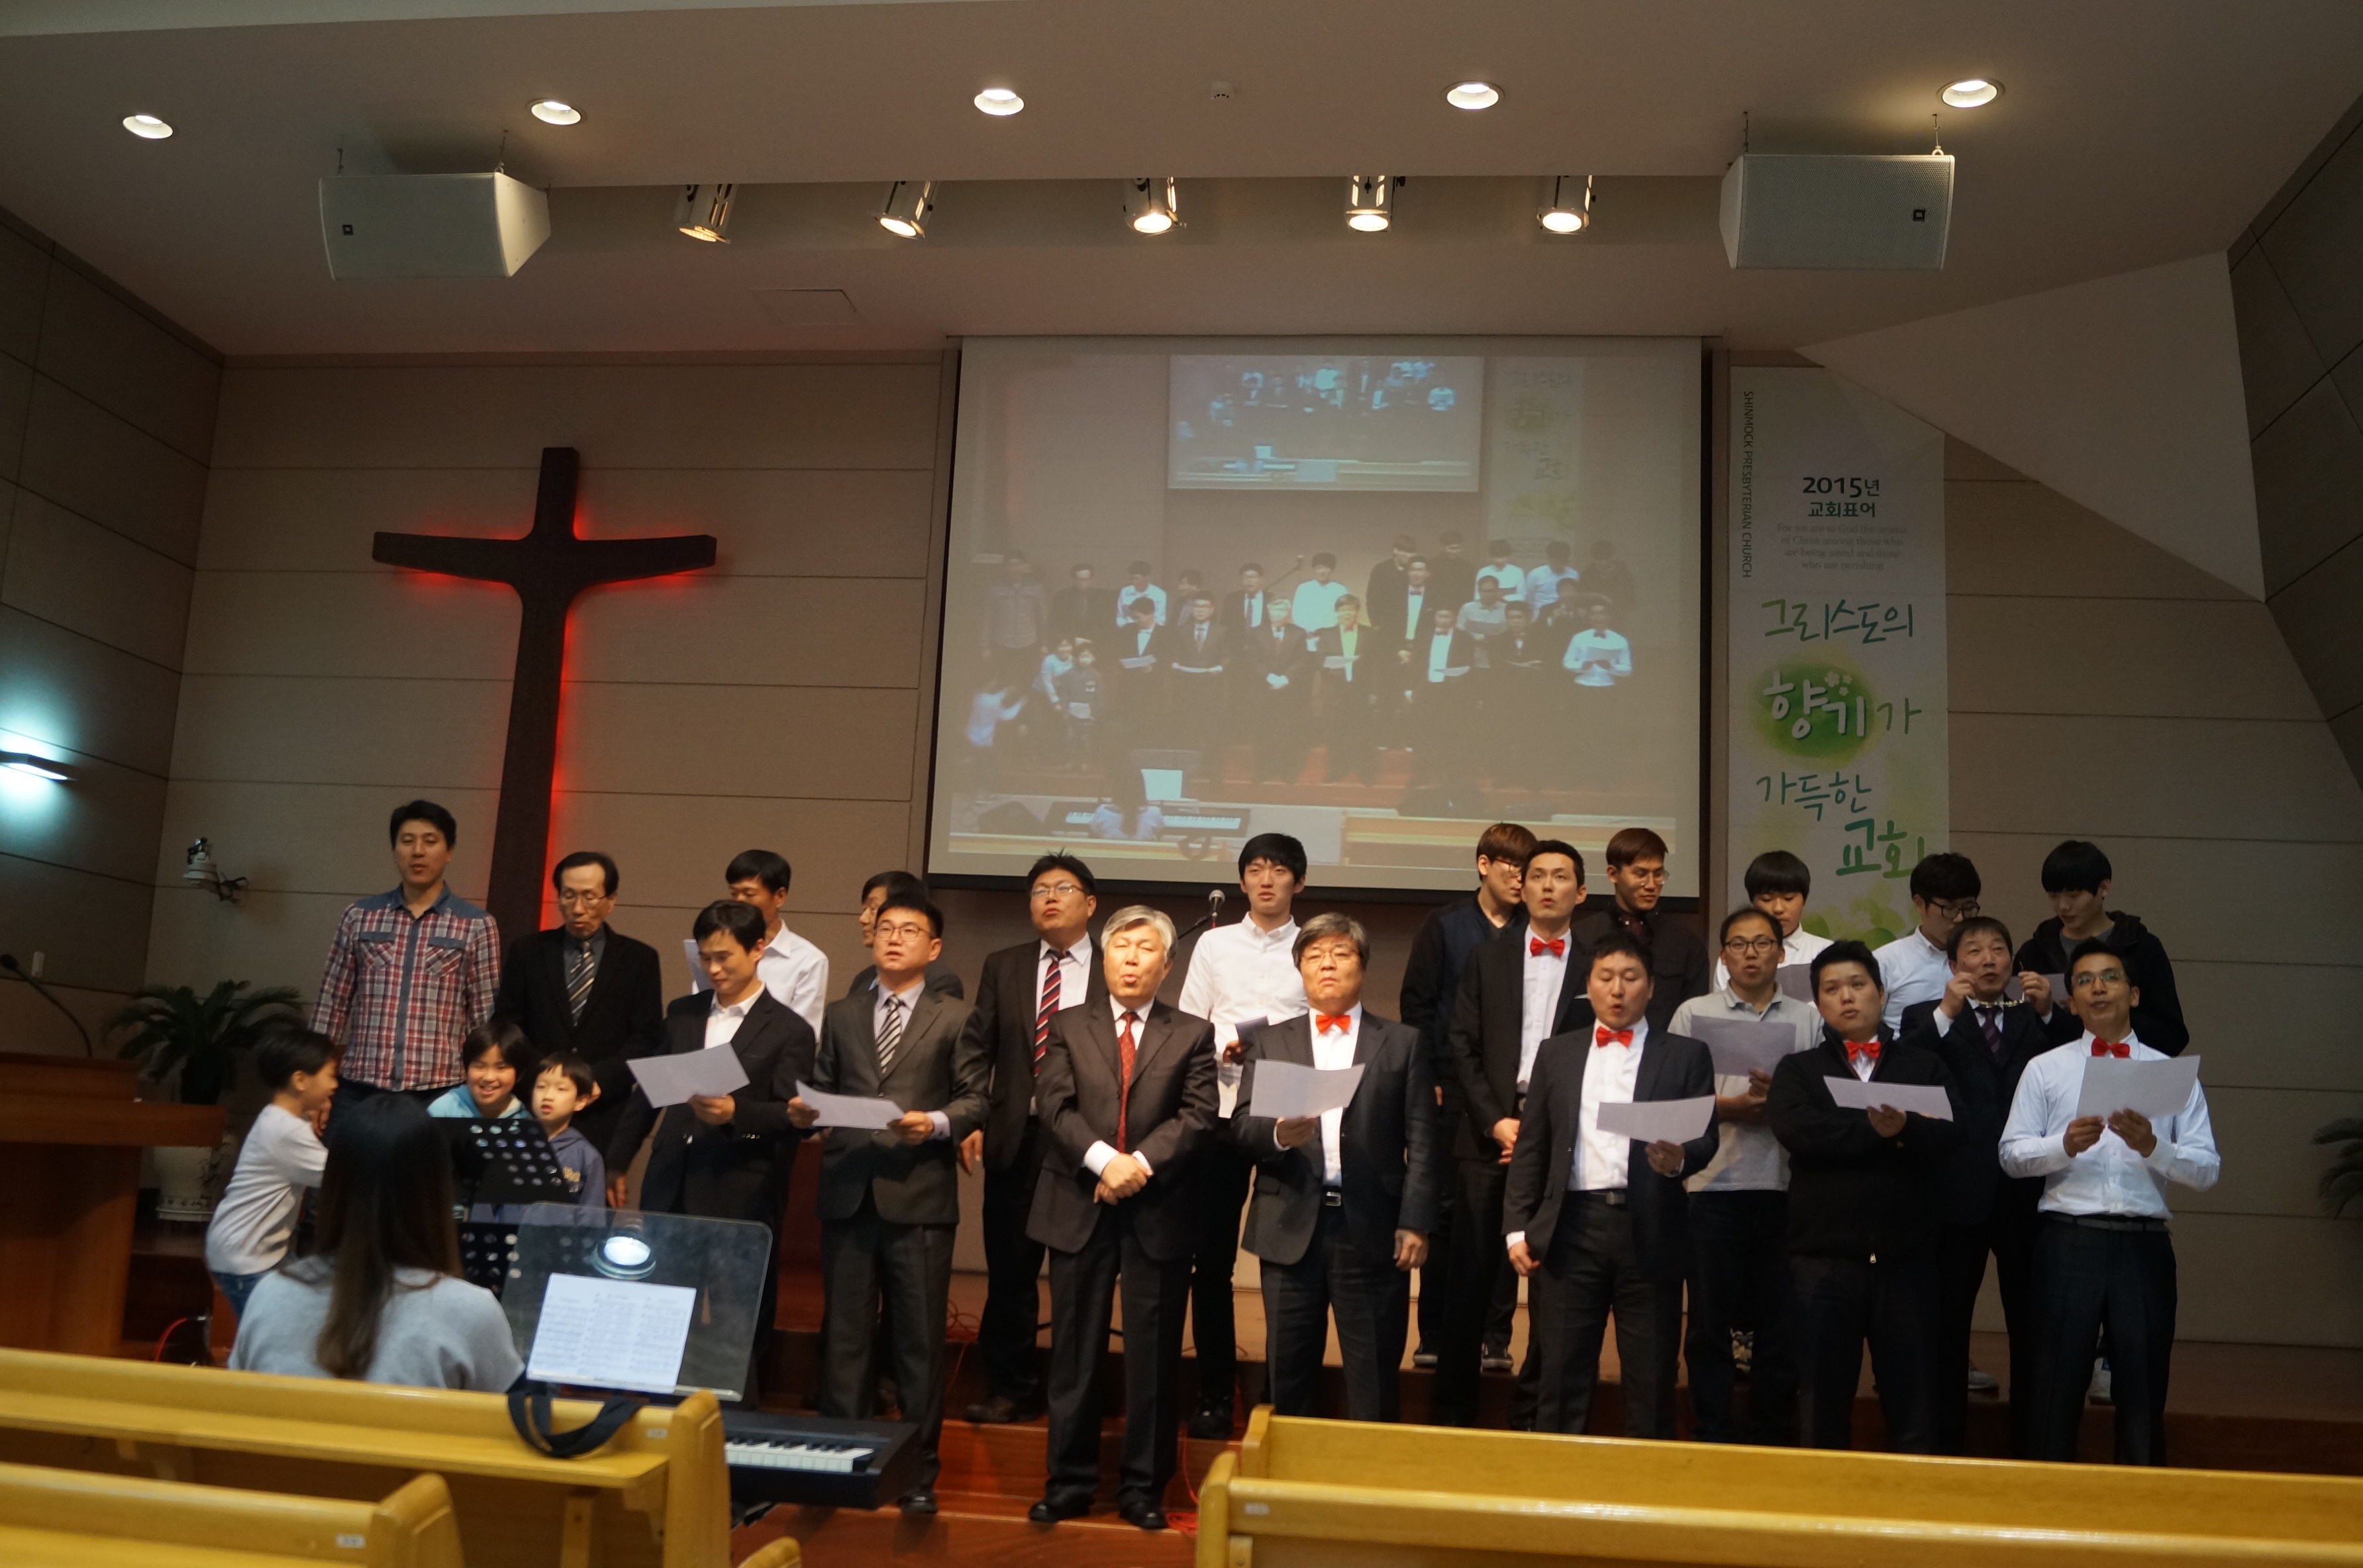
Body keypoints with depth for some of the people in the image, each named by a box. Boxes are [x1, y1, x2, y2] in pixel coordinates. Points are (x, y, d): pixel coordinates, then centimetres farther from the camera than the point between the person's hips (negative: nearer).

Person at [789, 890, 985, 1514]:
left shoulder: (954, 1018, 6)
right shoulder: (841, 1016, 15)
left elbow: (976, 1100, 0)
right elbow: (824, 1090, 12)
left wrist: (938, 1123, -18)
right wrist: (804, 1111, -9)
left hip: (919, 1198, -3)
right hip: (848, 1194, 3)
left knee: (920, 1338, 3)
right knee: (844, 1334, 8)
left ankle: (919, 1467, 14)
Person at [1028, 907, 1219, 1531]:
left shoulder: (1192, 1034, 6)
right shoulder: (1068, 1026, 8)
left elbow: (1198, 1116, -4)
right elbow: (1055, 1105, -4)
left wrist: (1141, 1164, -16)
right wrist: (1103, 1159, -17)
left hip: (1159, 1212, 0)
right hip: (1079, 1207, 1)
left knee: (1154, 1357, 5)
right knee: (1075, 1353, 7)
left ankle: (1143, 1487, 16)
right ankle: (1070, 1481, 17)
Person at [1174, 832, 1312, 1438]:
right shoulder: (1214, 944, 10)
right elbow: (1185, 1026, 9)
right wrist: (1223, 1046, -10)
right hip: (1221, 1108, 1)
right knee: (1212, 1258, 4)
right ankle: (1213, 1394, 16)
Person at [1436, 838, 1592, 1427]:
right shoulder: (1488, 956, 10)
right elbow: (1463, 1046, 5)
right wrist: (1495, 1121, -7)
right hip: (1489, 1135, 1)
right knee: (1470, 1278, 2)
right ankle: (1454, 1411, 12)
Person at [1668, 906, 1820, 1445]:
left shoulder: (1808, 1020, 11)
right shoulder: (1693, 1015, 7)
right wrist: (1730, 1108, -12)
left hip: (1785, 1188, 1)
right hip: (1715, 1185, -1)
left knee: (1780, 1323, 6)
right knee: (1710, 1321, 3)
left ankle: (1773, 1441, 17)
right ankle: (1712, 1441, 12)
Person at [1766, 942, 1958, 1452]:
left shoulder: (1925, 1067, 11)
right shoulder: (1798, 1071, 8)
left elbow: (1947, 1132, -7)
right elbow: (1798, 1130, -12)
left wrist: (1903, 1126, -26)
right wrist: (1884, 1132, -12)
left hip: (1906, 1257, 1)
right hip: (1824, 1258, 0)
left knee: (1914, 1403, 6)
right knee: (1823, 1403, 8)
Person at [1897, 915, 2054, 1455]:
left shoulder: (2033, 1021, 14)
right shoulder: (1927, 1018, 7)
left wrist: (2048, 1014, -11)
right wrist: (1946, 1013, -18)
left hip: (2026, 1192, 2)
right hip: (1959, 1193, -2)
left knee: (2030, 1324, 6)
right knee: (1948, 1324, 6)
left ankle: (2031, 1446, 17)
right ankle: (1946, 1444, 16)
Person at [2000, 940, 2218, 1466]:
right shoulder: (2045, 1069, 7)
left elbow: (2208, 1170, 1)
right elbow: (2011, 1154, 1)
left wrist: (2152, 1146, -17)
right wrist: (2064, 1145, -16)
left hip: (2145, 1244, 1)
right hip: (2068, 1240, -1)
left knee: (2143, 1389, 9)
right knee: (2057, 1385, 6)